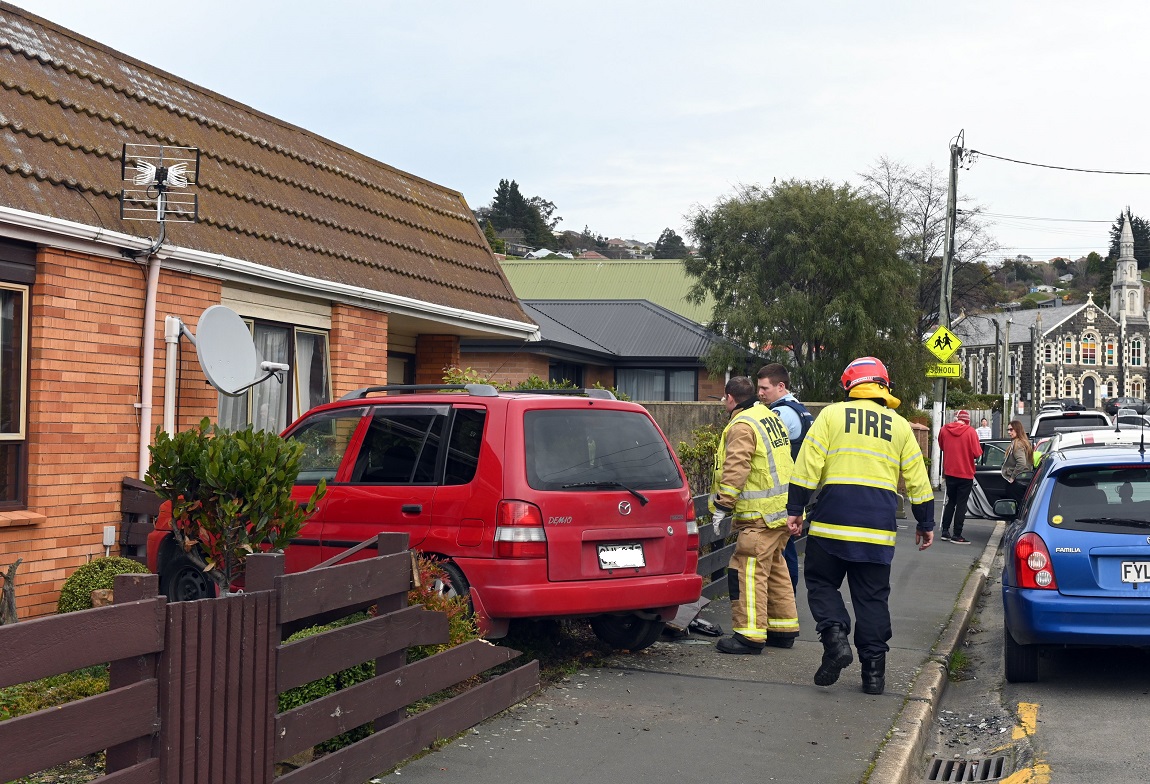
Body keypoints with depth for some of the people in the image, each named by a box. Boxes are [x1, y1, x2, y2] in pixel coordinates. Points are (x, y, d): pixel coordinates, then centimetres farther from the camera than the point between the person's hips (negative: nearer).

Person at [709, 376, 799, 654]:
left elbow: (735, 470, -20)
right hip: (782, 509, 10)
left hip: (761, 515, -10)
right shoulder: (770, 416, 16)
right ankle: (784, 629, 24)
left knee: (748, 570, -8)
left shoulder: (742, 426, -14)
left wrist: (722, 506, -16)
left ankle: (750, 634, -8)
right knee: (774, 568, 18)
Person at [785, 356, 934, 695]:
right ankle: (874, 671, 7)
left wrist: (795, 509, 2)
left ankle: (835, 636, -11)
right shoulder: (900, 426, 12)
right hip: (879, 528, 2)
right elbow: (917, 480, 14)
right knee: (872, 597, 8)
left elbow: (808, 466, -3)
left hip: (832, 521, -2)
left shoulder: (831, 415, 3)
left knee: (821, 582, 12)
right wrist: (926, 523, 23)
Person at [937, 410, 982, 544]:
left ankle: (945, 531, 17)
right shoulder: (970, 431, -13)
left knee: (950, 502, 18)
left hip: (949, 472, 4)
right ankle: (957, 535, 2)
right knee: (961, 504, 2)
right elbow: (977, 453, -14)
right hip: (965, 473, -4)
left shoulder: (944, 429, -2)